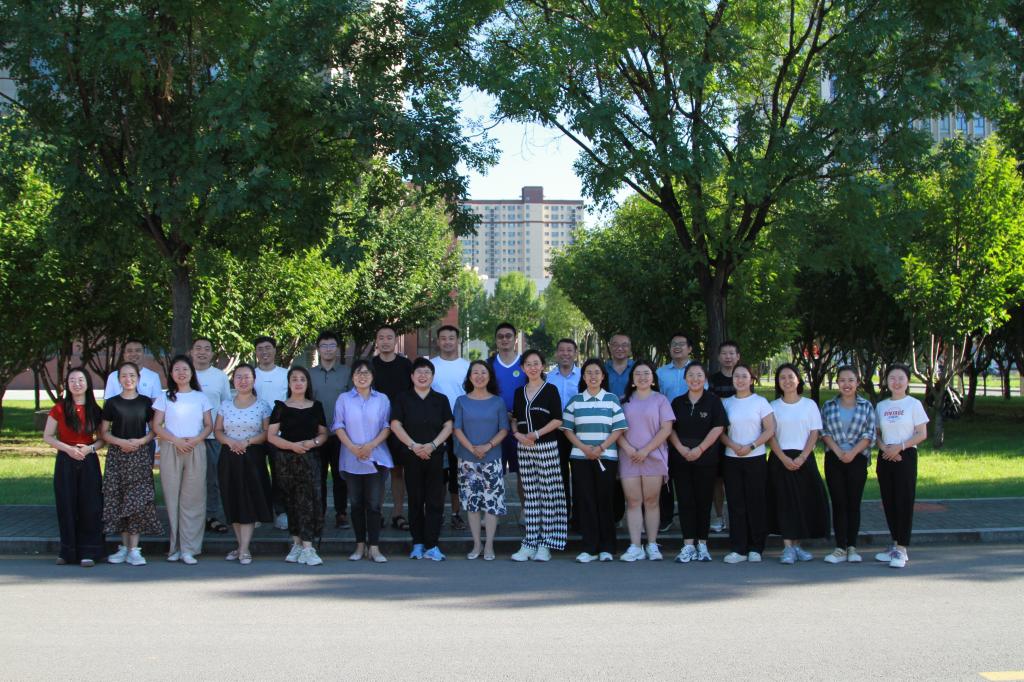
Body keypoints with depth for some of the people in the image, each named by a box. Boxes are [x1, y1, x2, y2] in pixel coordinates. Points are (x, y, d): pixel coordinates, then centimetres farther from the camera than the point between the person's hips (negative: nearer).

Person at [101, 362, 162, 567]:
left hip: (140, 454, -1)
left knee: (138, 501, -6)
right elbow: (104, 432, 5)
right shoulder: (112, 403, 5)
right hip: (117, 455, 1)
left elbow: (154, 430, 8)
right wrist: (121, 442, -11)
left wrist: (141, 441, -10)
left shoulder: (146, 402, 6)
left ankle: (134, 550, -5)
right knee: (118, 501, 1)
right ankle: (124, 546, 11)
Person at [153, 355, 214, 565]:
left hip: (196, 450, 0)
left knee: (193, 498, -4)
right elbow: (157, 426, 2)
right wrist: (176, 440, -12)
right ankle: (175, 547, 3)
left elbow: (209, 425, 8)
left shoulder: (201, 397, 10)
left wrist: (196, 439, -11)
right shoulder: (165, 397, 8)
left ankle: (188, 549, -2)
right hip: (170, 450, 0)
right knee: (172, 497, -2)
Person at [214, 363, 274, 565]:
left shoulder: (262, 405, 1)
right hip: (230, 458, 3)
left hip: (253, 457, -3)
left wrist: (247, 442, -15)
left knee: (250, 501, -7)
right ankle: (240, 545, 13)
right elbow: (217, 430, 7)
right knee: (233, 501, 4)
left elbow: (267, 433, -3)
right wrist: (230, 441, -12)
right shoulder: (225, 404, 9)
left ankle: (244, 549, -6)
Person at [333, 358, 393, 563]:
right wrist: (352, 447, -12)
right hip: (351, 460, 1)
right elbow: (338, 425, 2)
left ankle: (374, 547, -1)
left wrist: (371, 445, -12)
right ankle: (360, 545, 12)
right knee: (357, 503, 5)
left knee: (374, 504, -4)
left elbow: (387, 426, 3)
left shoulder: (382, 399, 7)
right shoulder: (344, 399, 7)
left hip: (376, 458, -1)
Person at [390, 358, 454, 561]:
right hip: (411, 456, -1)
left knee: (435, 500, -3)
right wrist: (413, 445, -13)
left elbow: (448, 426, 4)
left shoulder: (441, 400, 10)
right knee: (415, 500, 4)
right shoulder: (403, 399, 6)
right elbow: (395, 425, -2)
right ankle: (418, 543, 11)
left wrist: (433, 445, -11)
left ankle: (431, 546, -1)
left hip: (435, 455, 1)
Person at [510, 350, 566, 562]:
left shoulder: (550, 390, 0)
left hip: (547, 446, -4)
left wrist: (537, 433, -15)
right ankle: (529, 543, 6)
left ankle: (545, 544, -2)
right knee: (530, 495, 4)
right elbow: (514, 419, 17)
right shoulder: (519, 392, 14)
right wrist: (517, 434, -3)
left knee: (548, 494, -4)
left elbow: (557, 420, -6)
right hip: (524, 448, 4)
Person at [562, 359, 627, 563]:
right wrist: (583, 448, -9)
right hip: (580, 457, 1)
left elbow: (619, 429, 0)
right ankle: (590, 548, 2)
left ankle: (606, 548, 6)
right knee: (585, 501, -2)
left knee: (605, 501, -1)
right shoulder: (575, 401, 9)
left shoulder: (611, 399, 5)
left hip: (607, 457, -1)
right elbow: (567, 428, 6)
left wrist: (601, 448, -12)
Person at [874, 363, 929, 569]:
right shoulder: (881, 406, 11)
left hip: (906, 456, -5)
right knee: (889, 502, 7)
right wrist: (884, 447, -8)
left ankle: (902, 549, -6)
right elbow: (876, 434, 13)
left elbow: (922, 434, -5)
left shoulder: (914, 404, -1)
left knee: (904, 501, -7)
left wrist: (900, 447, -16)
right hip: (886, 457, 5)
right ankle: (895, 544, 18)